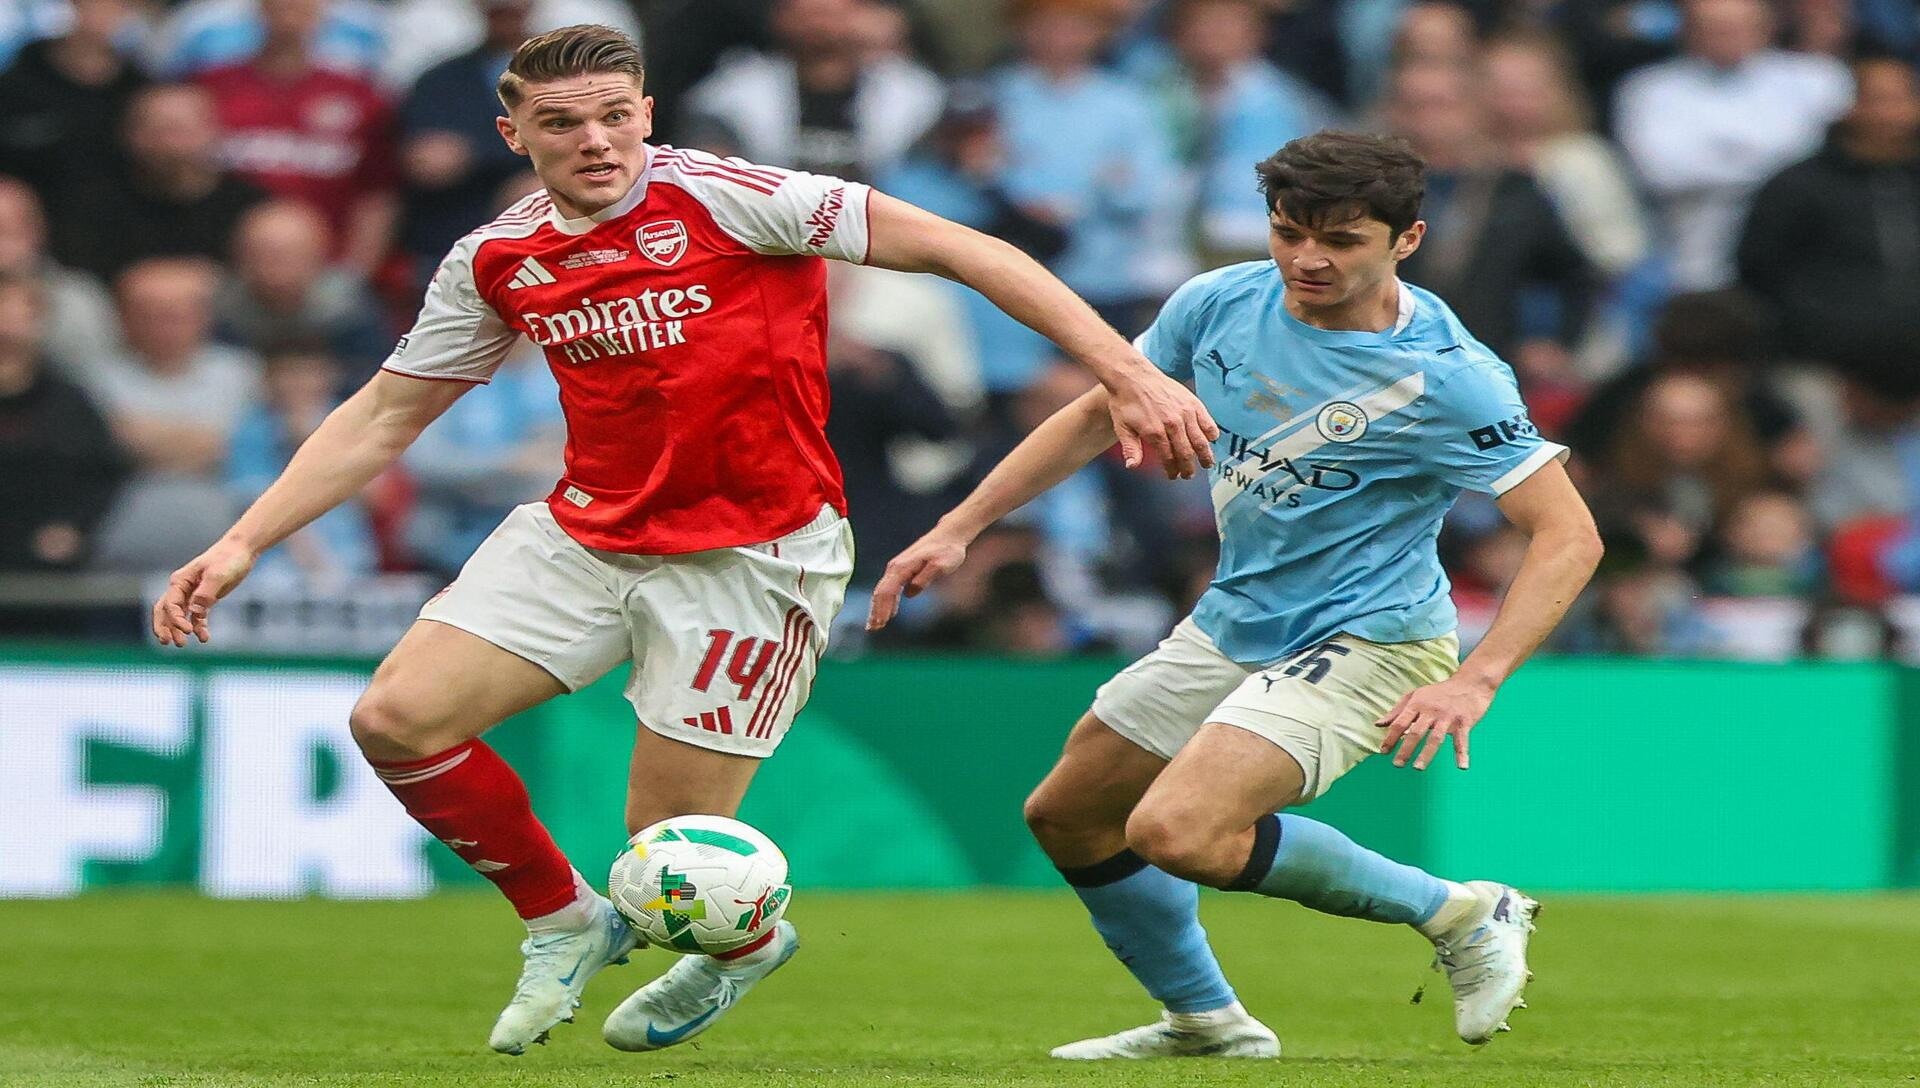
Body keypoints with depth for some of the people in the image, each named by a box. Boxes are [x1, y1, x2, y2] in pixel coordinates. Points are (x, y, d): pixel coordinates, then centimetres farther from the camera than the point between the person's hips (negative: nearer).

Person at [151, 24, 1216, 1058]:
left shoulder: (721, 198, -16)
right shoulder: (496, 261, 1)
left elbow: (951, 248, -16)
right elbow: (383, 416, 12)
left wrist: (1126, 373, -22)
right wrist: (240, 545, 4)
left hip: (751, 555, -5)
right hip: (583, 534, 5)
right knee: (397, 720, -10)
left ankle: (745, 944, 34)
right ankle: (563, 919, 16)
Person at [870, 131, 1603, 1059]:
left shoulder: (1447, 376, -22)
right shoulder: (1221, 305, -6)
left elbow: (1569, 537, -22)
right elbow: (1096, 416, 10)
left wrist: (1474, 682, -33)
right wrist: (959, 528, 5)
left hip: (1364, 641, -7)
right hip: (1232, 624, 7)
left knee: (1176, 832, -27)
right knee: (1066, 816, 16)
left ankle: (1458, 914, -11)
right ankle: (1205, 1020, 35)